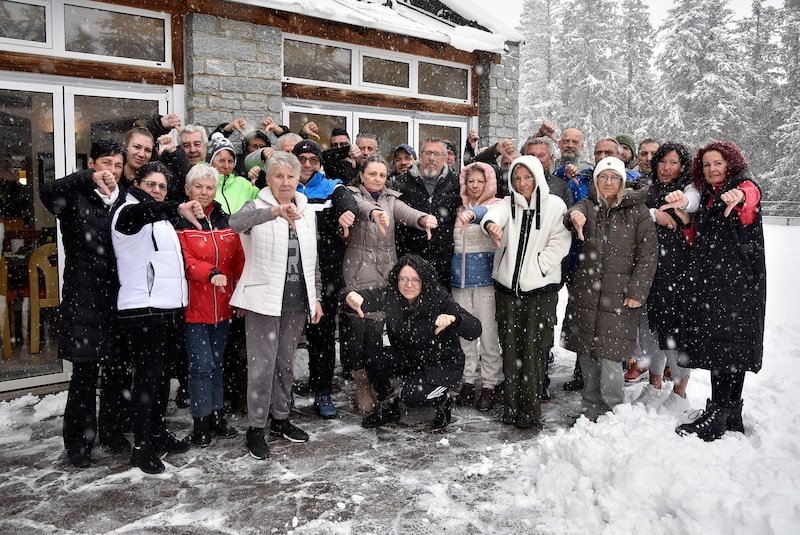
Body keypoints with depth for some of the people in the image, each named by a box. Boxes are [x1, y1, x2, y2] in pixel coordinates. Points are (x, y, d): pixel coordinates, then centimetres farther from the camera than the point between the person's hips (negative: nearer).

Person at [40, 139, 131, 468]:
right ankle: (79, 442, 17)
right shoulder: (76, 197, -1)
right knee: (85, 374, 1)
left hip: (120, 299, 4)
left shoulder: (126, 201, 12)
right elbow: (49, 193, -24)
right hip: (83, 300, -4)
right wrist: (90, 179, -36)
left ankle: (112, 431, 29)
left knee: (119, 371, 11)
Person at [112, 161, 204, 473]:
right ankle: (141, 447, 5)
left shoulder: (162, 219, 22)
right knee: (147, 378, -5)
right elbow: (141, 211, -32)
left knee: (163, 374, 15)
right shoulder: (129, 212, -6)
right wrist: (178, 209, -48)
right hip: (143, 308, -8)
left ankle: (158, 433, 27)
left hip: (170, 306, 8)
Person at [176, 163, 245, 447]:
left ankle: (216, 415, 28)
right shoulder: (180, 222, -5)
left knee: (217, 362, 15)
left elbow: (238, 261, 9)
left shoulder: (225, 222, 10)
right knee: (202, 364, -4)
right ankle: (201, 421, 12)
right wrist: (210, 273, -32)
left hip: (222, 306, 5)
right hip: (193, 306, -5)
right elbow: (184, 261, -17)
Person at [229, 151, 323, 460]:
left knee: (286, 362, 15)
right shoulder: (257, 208, -6)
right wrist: (276, 210, -45)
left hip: (297, 300, 5)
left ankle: (281, 419, 30)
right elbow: (235, 223, -31)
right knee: (262, 365, -2)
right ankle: (256, 428, 12)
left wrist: (316, 297, 13)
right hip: (264, 300, -5)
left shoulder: (307, 213, 11)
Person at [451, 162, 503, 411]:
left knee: (489, 332, -3)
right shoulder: (459, 209, 15)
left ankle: (489, 385, 6)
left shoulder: (496, 205, 0)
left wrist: (473, 213, -45)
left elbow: (490, 213, -26)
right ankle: (468, 381, 18)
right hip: (460, 276, 5)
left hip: (485, 276, -5)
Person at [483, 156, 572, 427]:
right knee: (510, 348, 8)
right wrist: (491, 224, -39)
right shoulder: (507, 204, 8)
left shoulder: (554, 205, 3)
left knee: (534, 350, -1)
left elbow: (560, 242, -3)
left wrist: (536, 268, -12)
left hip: (541, 287, -2)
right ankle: (511, 407, 19)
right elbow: (494, 215, -15)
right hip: (508, 286, 3)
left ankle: (530, 411, 9)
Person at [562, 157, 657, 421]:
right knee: (586, 353, 9)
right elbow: (575, 212, -15)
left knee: (610, 355, -5)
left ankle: (612, 410, 14)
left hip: (619, 297, -2)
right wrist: (575, 217, -40)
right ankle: (591, 408, 25)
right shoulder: (588, 205, 9)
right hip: (585, 293, 3)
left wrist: (637, 291, -6)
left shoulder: (637, 211, 3)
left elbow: (649, 253, 0)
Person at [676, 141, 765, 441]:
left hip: (738, 279, -7)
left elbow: (751, 192, -27)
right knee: (717, 344, 7)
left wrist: (739, 196, -51)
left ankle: (716, 418, -9)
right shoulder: (707, 197, 20)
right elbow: (697, 240, 23)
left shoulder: (743, 182, 0)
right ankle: (732, 417, 15)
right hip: (709, 281, 7)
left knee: (728, 344, -11)